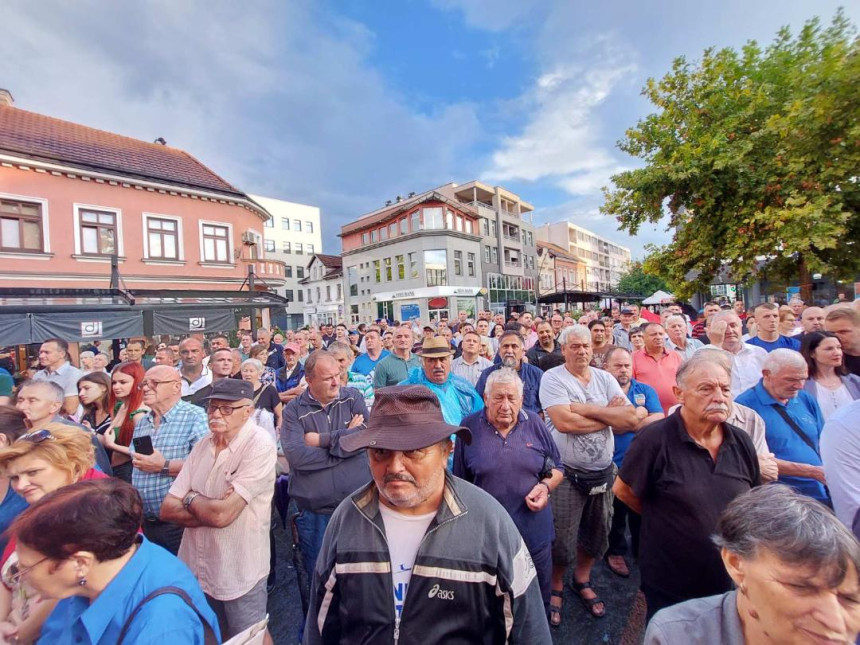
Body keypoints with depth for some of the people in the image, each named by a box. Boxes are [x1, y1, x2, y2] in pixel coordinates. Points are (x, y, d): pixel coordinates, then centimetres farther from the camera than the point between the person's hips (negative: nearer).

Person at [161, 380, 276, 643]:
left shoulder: (259, 444, -23)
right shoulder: (203, 445, -1)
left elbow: (222, 514, -26)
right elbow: (167, 510, -1)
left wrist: (190, 499, -9)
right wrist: (208, 508, -16)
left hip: (239, 574, -6)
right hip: (196, 567, 6)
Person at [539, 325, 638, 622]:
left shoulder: (605, 378, 2)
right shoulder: (552, 378, -13)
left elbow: (631, 418, -10)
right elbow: (564, 422, -25)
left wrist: (587, 409, -19)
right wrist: (609, 415, -13)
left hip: (603, 471, 5)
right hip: (567, 474, -5)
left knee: (597, 534, 21)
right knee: (562, 539, 7)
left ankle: (582, 581, 47)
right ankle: (555, 588, 35)